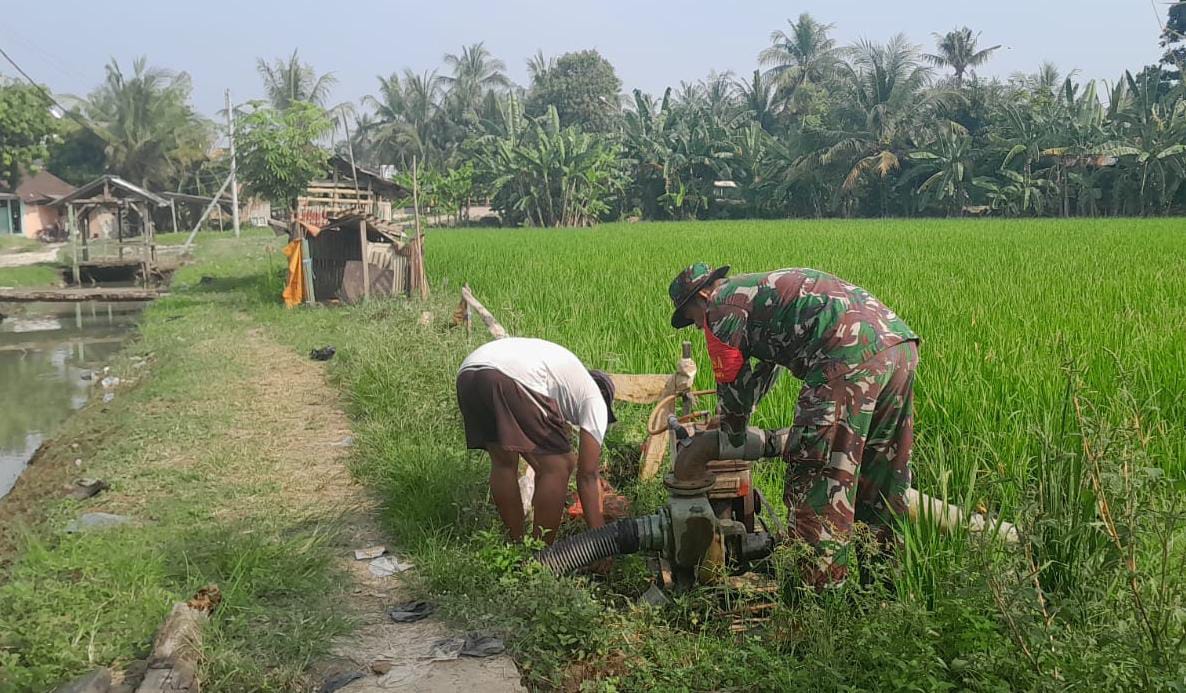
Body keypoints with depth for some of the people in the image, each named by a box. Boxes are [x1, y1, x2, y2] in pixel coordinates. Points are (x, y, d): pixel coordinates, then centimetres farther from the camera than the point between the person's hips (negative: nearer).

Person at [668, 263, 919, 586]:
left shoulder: (720, 307, 7)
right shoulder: (757, 288, 34)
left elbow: (732, 383, 11)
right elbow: (765, 367, 47)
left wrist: (733, 436, 29)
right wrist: (735, 416, 55)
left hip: (853, 354, -10)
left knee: (813, 471, -3)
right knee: (884, 466, 20)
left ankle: (819, 585, 0)